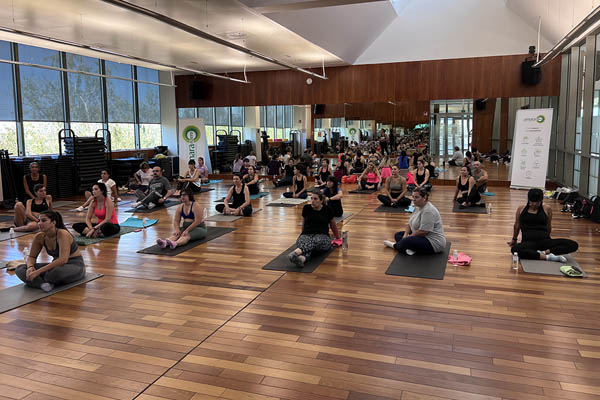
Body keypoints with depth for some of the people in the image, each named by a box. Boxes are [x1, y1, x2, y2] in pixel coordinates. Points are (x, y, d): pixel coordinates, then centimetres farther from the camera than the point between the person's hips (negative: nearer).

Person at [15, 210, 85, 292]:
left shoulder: (62, 234, -26)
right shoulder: (39, 237, -5)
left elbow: (63, 260, -36)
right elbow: (31, 256, 7)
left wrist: (38, 271, -37)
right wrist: (30, 267, -17)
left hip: (75, 265, -7)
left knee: (56, 272, -40)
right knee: (20, 269, -7)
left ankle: (38, 281, -7)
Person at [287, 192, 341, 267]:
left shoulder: (327, 210, 7)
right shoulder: (306, 208, 9)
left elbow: (333, 225, 23)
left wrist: (338, 238, 33)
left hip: (322, 236, -1)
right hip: (306, 235, 2)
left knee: (316, 240, -41)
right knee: (305, 242, -39)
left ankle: (296, 252, -68)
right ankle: (302, 258, -71)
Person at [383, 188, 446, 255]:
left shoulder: (428, 211, -25)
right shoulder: (418, 207, 8)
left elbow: (423, 231, -27)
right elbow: (410, 222, 13)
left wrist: (408, 237, -16)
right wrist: (406, 234, -3)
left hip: (434, 243, -11)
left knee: (406, 242, -29)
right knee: (398, 234, 9)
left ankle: (395, 245, 0)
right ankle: (410, 249, -11)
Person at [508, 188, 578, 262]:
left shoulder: (547, 209, 9)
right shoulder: (521, 208, 10)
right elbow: (517, 226, 24)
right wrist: (514, 240, 34)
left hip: (544, 240, 2)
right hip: (528, 241, -2)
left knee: (573, 245, -22)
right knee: (515, 249, -39)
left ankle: (543, 252, -29)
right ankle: (547, 257, -35)